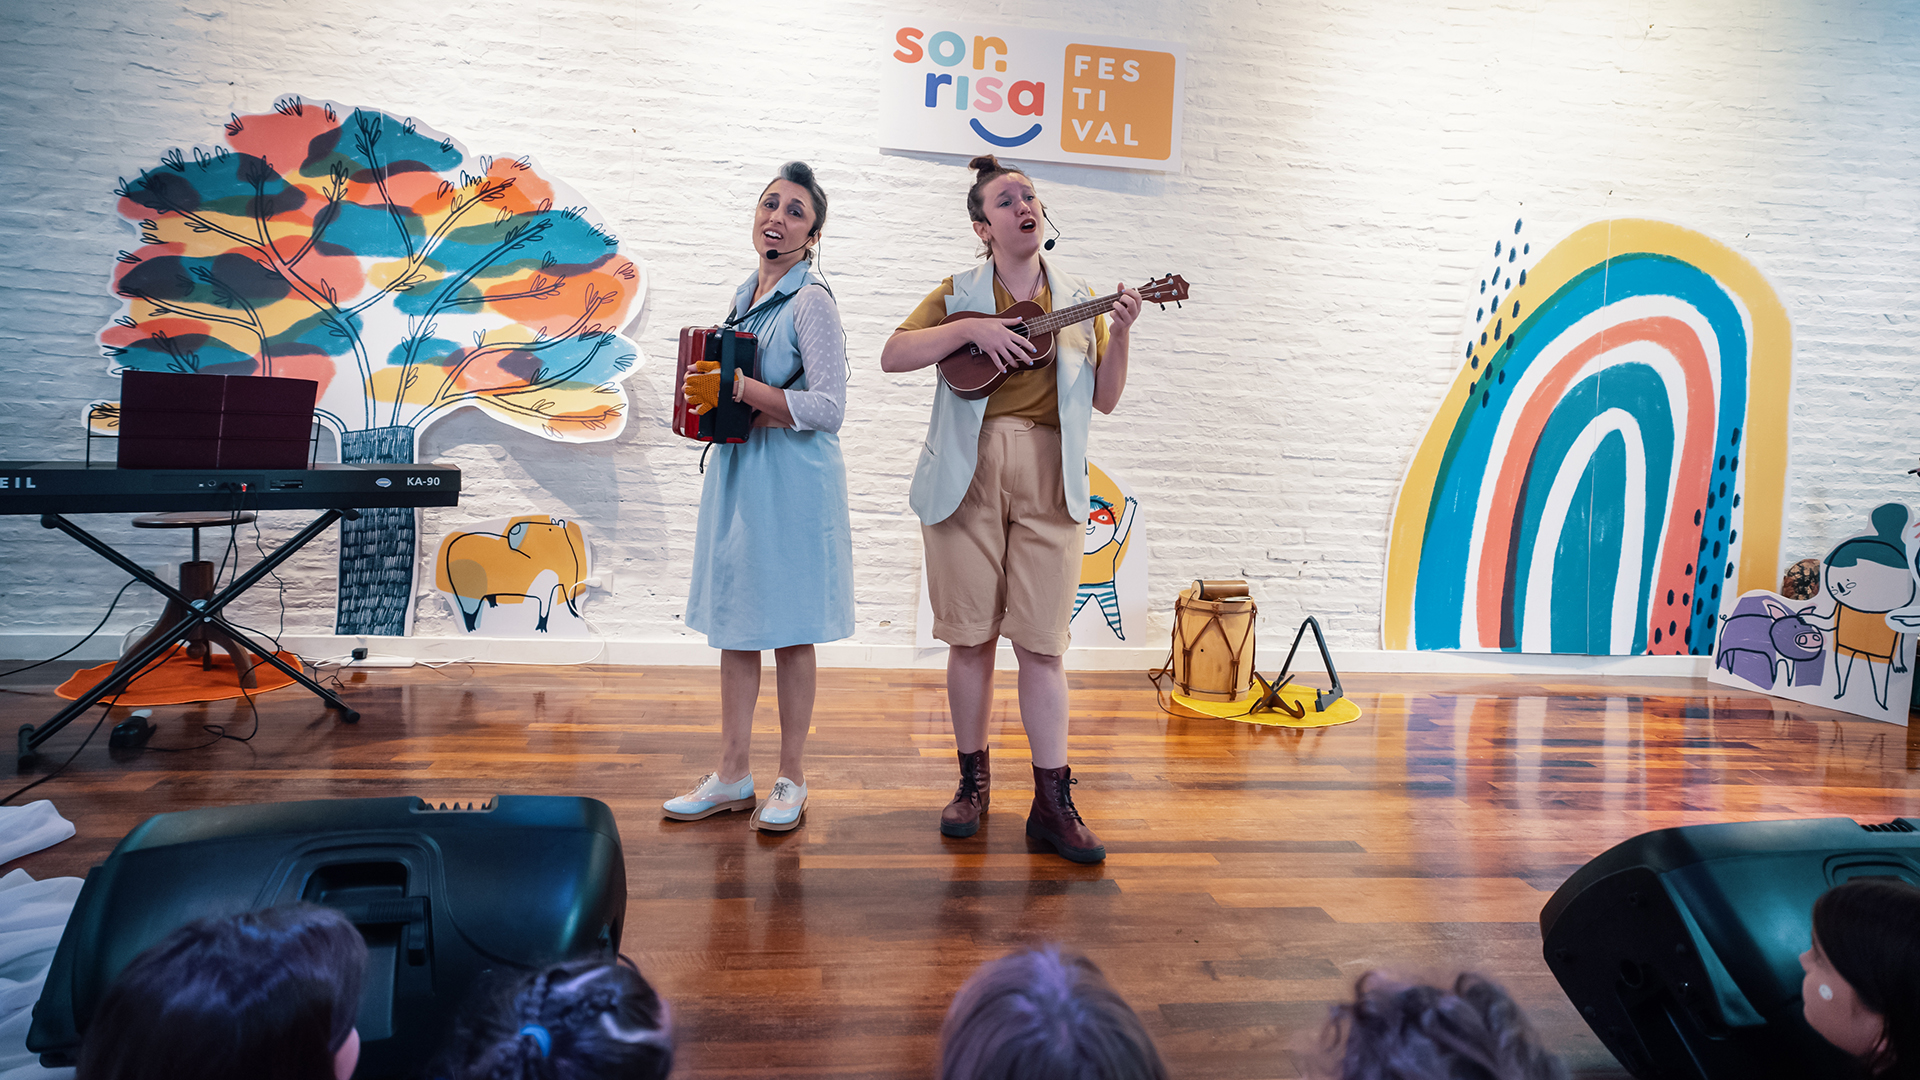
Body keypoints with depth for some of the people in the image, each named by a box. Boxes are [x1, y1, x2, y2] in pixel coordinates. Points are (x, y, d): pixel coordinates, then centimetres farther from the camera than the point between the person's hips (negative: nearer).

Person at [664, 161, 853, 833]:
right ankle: (732, 776, 21)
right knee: (734, 624, 11)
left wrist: (737, 388, -21)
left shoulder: (810, 301, -11)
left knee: (789, 631, 2)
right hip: (736, 473, 8)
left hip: (792, 481, -8)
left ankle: (791, 779, 16)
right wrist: (706, 390, 2)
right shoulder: (749, 293, 14)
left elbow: (827, 407, -18)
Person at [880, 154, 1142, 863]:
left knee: (1041, 643, -2)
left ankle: (1052, 803, 5)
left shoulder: (1077, 300, 13)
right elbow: (893, 355, -4)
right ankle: (973, 782, 19)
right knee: (970, 636, 4)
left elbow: (1105, 398, 9)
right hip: (966, 474, 0)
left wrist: (1119, 335, -6)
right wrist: (970, 329, -14)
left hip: (1048, 479, 0)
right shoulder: (959, 295, 9)